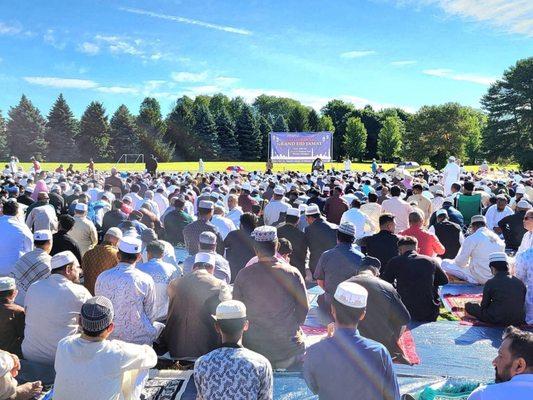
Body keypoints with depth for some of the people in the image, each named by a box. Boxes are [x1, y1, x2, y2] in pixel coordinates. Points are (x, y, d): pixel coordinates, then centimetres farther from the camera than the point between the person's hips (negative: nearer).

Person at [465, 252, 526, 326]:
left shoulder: (490, 283, -13)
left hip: (497, 320, -4)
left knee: (468, 305, 7)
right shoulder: (520, 282, -2)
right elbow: (523, 302, 7)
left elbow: (484, 305, -5)